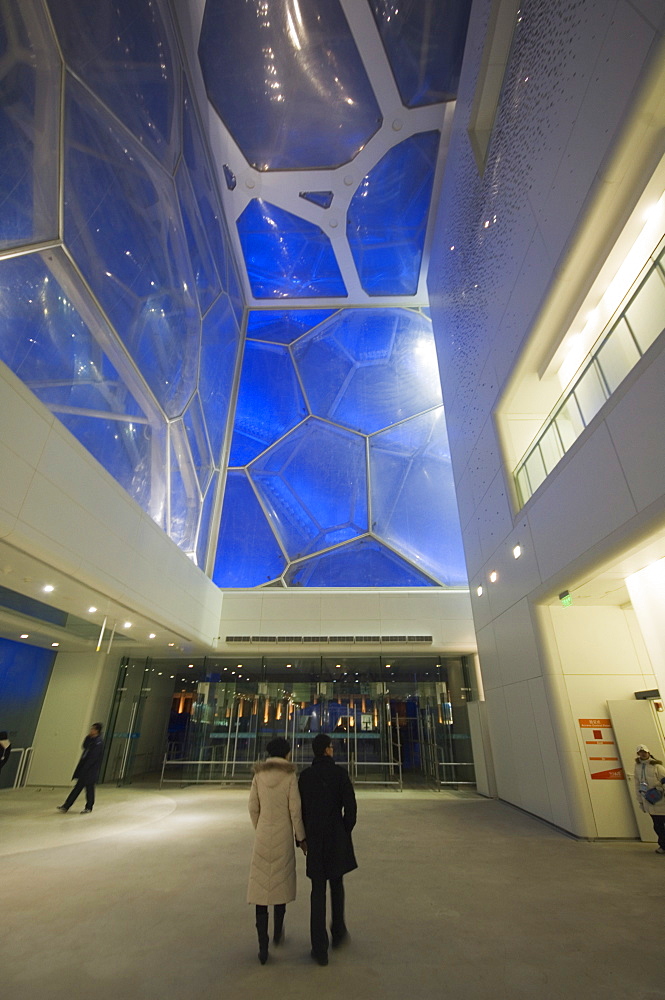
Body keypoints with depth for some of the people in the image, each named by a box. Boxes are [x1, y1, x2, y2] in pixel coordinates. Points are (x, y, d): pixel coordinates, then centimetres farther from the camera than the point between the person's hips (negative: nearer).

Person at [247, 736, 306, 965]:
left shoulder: (259, 775, -4)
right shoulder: (290, 776, -12)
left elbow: (253, 807, 1)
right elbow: (295, 809, -11)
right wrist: (301, 837, 1)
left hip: (263, 836, 1)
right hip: (284, 836, -1)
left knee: (260, 886, 9)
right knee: (281, 882, 20)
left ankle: (263, 946, 7)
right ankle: (277, 933, 38)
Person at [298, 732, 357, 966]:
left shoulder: (305, 775, -5)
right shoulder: (340, 772, -13)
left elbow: (300, 807, -1)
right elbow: (350, 805, -12)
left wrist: (305, 836, 12)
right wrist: (346, 832, 4)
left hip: (314, 836, 1)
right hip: (337, 835, -1)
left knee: (318, 890, 12)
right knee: (337, 883, 24)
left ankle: (320, 949, 13)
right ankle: (338, 932, 37)